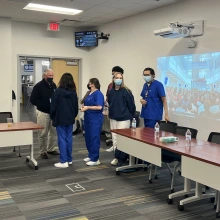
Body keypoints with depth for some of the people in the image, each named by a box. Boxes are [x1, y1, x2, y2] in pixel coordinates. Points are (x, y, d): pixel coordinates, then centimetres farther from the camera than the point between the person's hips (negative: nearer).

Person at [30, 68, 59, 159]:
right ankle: (43, 151, 14)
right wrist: (44, 105, -21)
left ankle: (51, 149, 25)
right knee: (43, 133, 1)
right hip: (43, 113, -6)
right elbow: (33, 100, -14)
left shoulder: (53, 85, 9)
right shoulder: (39, 86, -10)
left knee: (54, 131, 10)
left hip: (53, 112, 6)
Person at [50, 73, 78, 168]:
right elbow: (76, 106, 8)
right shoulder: (74, 92, 2)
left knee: (62, 139, -2)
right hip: (70, 119, 5)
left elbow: (53, 106, -8)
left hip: (60, 119, -5)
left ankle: (63, 161, -2)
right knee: (69, 138, 11)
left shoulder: (58, 92, -11)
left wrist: (52, 117, 6)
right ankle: (69, 159, 20)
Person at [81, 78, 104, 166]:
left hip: (95, 119, -9)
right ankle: (91, 155, 28)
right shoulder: (89, 93, 13)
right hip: (88, 118, 9)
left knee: (94, 138, -4)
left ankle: (95, 159, 3)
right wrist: (83, 106, 2)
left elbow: (99, 107, -21)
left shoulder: (98, 94, -12)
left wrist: (87, 107, -18)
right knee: (88, 138, 14)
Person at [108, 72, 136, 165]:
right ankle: (117, 157, 20)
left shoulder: (126, 91, -10)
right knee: (114, 138, 10)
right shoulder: (111, 91, 6)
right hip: (113, 118, 6)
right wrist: (110, 113, 14)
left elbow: (131, 105, -8)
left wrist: (131, 116, -2)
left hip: (124, 118, -6)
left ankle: (120, 157, 4)